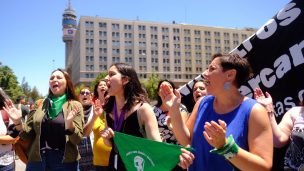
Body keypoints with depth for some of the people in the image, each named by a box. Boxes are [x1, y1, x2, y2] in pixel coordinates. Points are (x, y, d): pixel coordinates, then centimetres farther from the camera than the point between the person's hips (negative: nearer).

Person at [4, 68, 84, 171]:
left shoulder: (75, 106, -4)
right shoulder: (39, 104, 5)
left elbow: (77, 140, -8)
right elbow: (28, 135, 5)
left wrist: (69, 123, -25)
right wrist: (18, 123, -11)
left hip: (64, 162, -2)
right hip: (37, 160, 3)